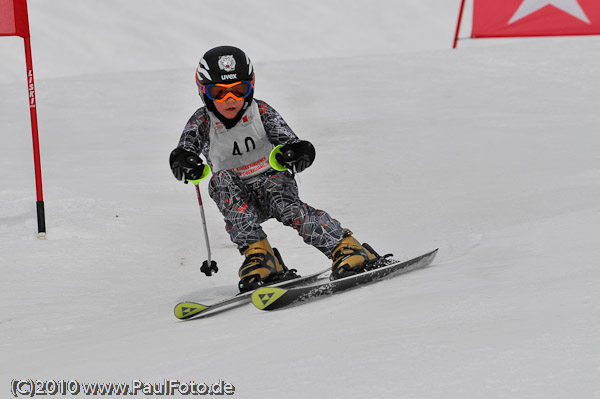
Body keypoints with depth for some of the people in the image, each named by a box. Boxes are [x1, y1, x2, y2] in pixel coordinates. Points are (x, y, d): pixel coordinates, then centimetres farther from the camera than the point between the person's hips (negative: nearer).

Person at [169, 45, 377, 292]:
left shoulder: (261, 112, -6)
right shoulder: (203, 121, -4)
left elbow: (289, 142, -15)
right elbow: (184, 150, -20)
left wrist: (297, 152, -40)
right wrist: (184, 162, -45)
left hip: (272, 181, -1)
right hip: (240, 202, 1)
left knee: (284, 205, -33)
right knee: (222, 181, -30)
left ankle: (345, 247, -32)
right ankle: (257, 254, -34)